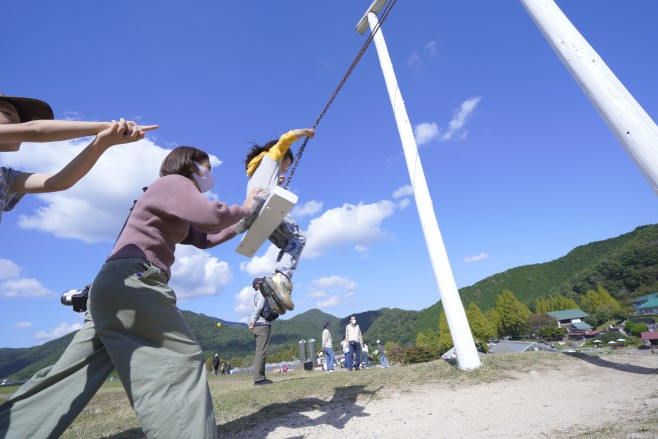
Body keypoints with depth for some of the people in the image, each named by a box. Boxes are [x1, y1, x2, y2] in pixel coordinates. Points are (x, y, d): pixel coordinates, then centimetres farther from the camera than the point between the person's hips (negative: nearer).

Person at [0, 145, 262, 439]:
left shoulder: (177, 217, 26)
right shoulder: (172, 182, -4)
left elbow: (204, 238, 28)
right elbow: (212, 216, -20)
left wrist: (243, 223, 23)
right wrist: (245, 208, -1)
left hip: (115, 285, 11)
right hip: (132, 280, -11)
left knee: (71, 375, 15)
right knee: (183, 360, -13)